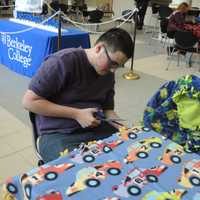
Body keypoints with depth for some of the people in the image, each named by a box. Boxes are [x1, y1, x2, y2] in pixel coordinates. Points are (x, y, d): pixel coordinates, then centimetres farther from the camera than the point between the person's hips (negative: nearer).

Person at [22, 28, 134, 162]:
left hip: (97, 130, 6)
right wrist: (77, 114, -17)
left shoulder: (108, 74, 7)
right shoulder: (63, 61, -15)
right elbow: (29, 101, -16)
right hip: (58, 135, -6)